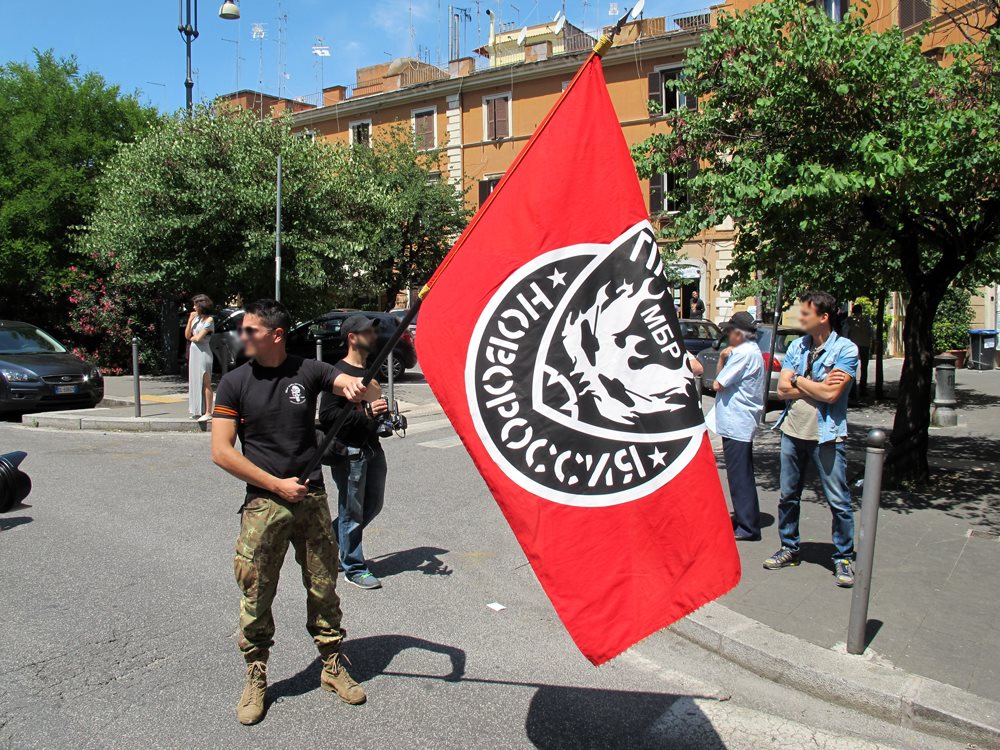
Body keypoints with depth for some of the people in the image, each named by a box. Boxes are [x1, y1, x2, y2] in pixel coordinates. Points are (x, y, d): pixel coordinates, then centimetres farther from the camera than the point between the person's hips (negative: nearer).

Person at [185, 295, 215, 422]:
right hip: (193, 353, 8)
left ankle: (208, 412, -5)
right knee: (195, 382, 9)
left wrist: (191, 338, 5)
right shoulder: (196, 318, 13)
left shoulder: (209, 320, -8)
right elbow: (187, 335, 7)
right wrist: (190, 320, -1)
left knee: (205, 383, -6)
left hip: (203, 353, -8)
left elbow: (198, 338, -15)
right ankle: (199, 411, 15)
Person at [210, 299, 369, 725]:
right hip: (263, 504, -1)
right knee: (256, 595, 4)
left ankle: (332, 667, 27)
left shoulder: (308, 372, 0)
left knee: (324, 588, 10)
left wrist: (356, 387, -39)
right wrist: (277, 484, -11)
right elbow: (221, 452, -6)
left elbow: (352, 384, -13)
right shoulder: (235, 383, -3)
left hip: (312, 498, 1)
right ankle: (256, 679, 24)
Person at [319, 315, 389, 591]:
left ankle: (330, 537, 36)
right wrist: (366, 414, -26)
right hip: (349, 451, -9)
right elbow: (327, 415, -20)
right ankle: (355, 568, 16)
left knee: (373, 505, 17)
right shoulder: (340, 372, -14)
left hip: (373, 448, 9)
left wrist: (384, 414, 9)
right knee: (352, 512, 3)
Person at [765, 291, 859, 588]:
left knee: (838, 501, 1)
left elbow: (831, 394, -20)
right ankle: (789, 548, 28)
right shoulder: (796, 346, 7)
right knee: (788, 496, 13)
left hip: (826, 435, -5)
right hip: (793, 432, 5)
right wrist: (818, 385, -12)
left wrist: (798, 379, -7)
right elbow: (782, 389, -1)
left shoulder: (845, 349, -8)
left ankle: (844, 558, 15)